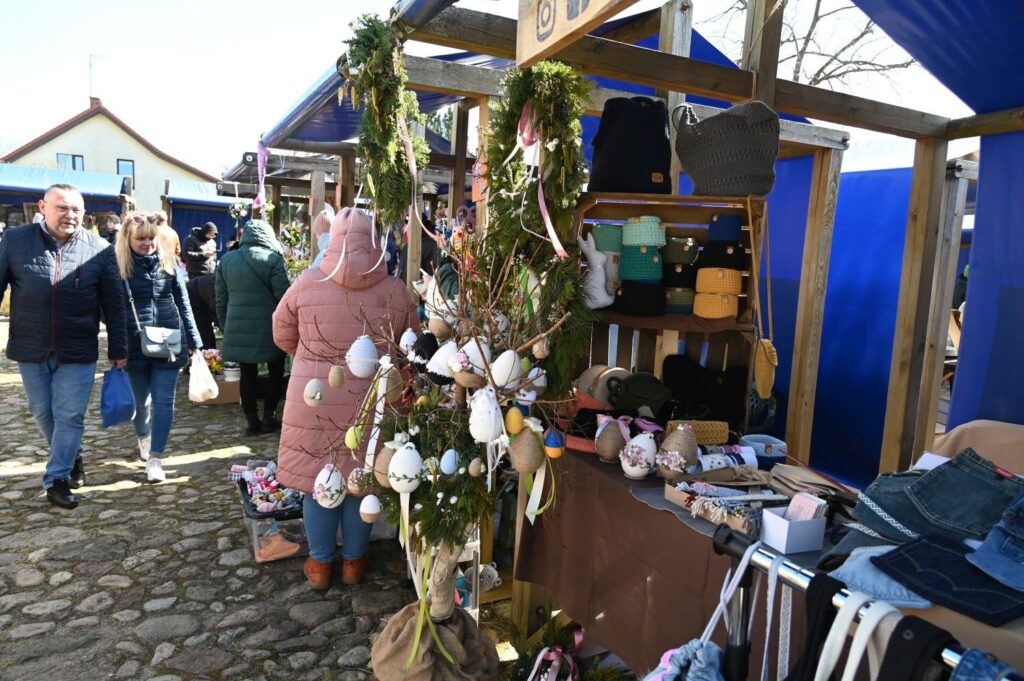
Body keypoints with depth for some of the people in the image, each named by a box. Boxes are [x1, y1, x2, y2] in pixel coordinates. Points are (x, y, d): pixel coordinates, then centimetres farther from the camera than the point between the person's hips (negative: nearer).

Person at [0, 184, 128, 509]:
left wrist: (118, 349, 1)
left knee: (70, 416, 1)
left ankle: (56, 479, 14)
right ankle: (72, 457, 36)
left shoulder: (99, 249, -4)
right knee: (43, 412, 14)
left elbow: (114, 305, 1)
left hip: (78, 352, -2)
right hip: (30, 349, 2)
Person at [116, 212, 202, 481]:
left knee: (163, 401, -1)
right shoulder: (118, 264, -4)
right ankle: (143, 438, 43)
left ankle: (154, 458, 5)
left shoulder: (169, 261, 2)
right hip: (135, 345, -1)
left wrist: (193, 340, 8)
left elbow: (182, 302, 8)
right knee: (141, 400, 15)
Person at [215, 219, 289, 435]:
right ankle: (268, 418, 12)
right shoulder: (272, 259, -8)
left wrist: (226, 325, 19)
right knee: (275, 371, 11)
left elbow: (221, 299, 12)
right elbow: (283, 295, -11)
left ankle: (252, 420, 13)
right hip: (268, 327, -4)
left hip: (238, 328, 4)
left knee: (248, 373, 10)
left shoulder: (226, 260, 9)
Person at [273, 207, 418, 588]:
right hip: (370, 401, 1)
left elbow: (283, 337, 5)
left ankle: (320, 564, 28)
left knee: (318, 478, 14)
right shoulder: (396, 291, -9)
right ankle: (354, 560, 31)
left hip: (315, 397, 0)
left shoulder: (306, 284, -9)